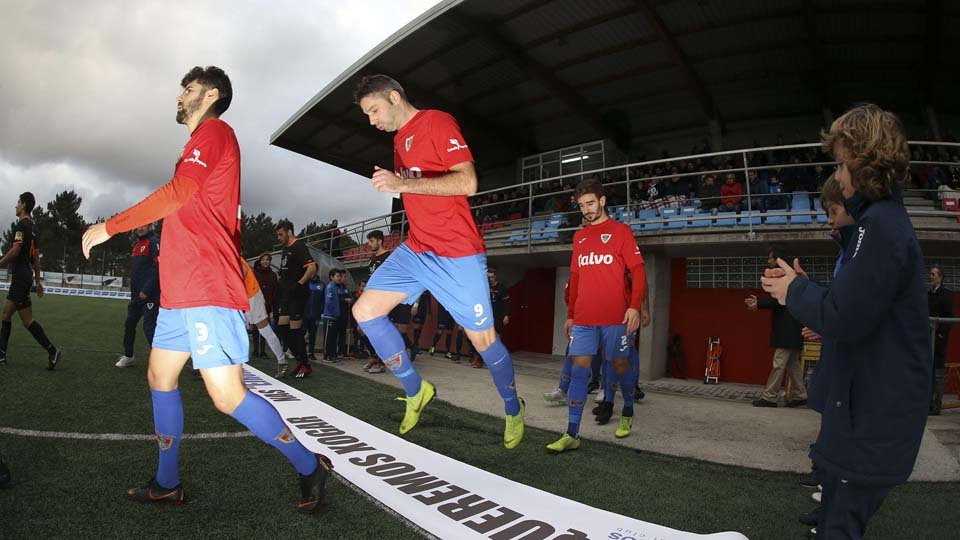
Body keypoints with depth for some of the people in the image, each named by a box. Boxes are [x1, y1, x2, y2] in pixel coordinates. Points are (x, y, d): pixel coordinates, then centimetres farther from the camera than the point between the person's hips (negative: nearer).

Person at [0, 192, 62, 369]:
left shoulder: (21, 225, -11)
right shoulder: (32, 228, 17)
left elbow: (15, 250, -22)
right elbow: (36, 257, 19)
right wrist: (38, 281, 21)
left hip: (20, 277, -9)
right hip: (24, 277, 9)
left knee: (27, 320, -10)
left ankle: (53, 351, -10)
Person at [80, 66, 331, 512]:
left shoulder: (214, 131, -5)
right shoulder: (204, 141, 25)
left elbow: (178, 193, -17)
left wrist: (110, 226, -11)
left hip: (208, 289, -10)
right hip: (180, 290, 11)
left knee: (228, 396, -12)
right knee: (160, 377, 15)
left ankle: (309, 467, 2)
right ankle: (167, 483, 27)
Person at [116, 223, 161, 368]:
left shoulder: (154, 242, -9)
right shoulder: (137, 245, 19)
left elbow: (158, 268, -19)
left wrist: (146, 290, -21)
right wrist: (133, 292, 18)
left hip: (150, 296, -9)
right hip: (136, 295, 9)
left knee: (149, 327, -11)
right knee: (129, 324, 15)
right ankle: (128, 356, 29)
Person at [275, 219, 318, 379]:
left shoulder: (299, 246, -10)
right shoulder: (286, 249, 18)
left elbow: (312, 267, -22)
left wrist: (299, 284, -26)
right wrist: (282, 287, 21)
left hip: (298, 294, -9)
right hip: (287, 294, 9)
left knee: (295, 329, -7)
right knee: (282, 326, 7)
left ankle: (305, 365, 4)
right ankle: (300, 359, 17)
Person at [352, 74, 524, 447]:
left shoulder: (437, 123, -8)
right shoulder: (399, 139, 18)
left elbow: (467, 183, -21)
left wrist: (404, 183, -24)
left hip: (456, 255, -8)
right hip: (415, 250, 8)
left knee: (482, 338, 0)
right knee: (365, 311, -2)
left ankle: (513, 409, 26)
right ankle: (415, 390, 15)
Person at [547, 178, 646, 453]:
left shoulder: (620, 231, 1)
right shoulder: (579, 237, 15)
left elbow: (638, 270, -4)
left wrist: (634, 306, -17)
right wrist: (570, 314, 18)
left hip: (615, 317, -3)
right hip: (583, 319, 4)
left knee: (620, 365, 8)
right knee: (578, 369, -3)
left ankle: (628, 414, 35)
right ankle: (572, 434, -1)